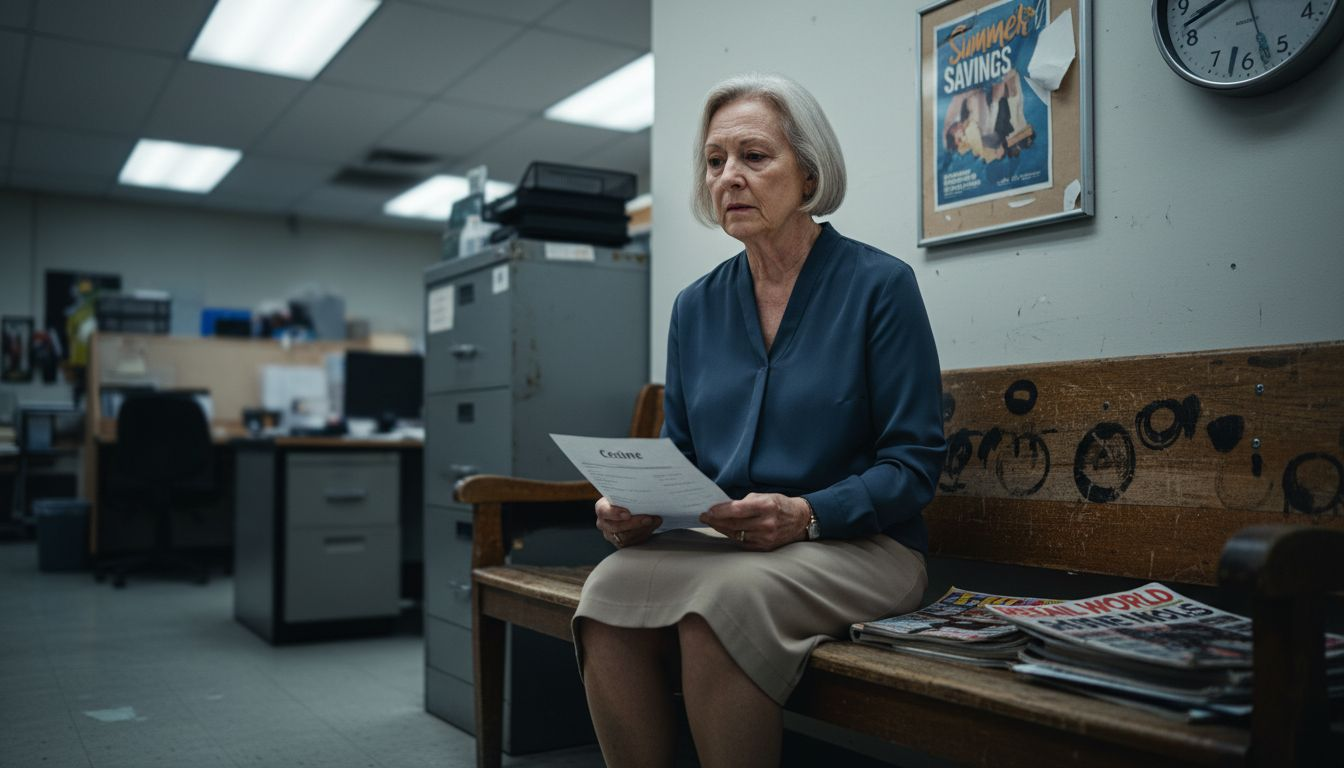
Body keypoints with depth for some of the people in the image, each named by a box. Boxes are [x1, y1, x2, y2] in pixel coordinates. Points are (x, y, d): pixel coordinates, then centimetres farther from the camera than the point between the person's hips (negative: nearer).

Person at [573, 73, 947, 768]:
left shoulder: (879, 285, -3)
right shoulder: (696, 306, 12)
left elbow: (914, 461, -6)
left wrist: (807, 515, -23)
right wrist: (636, 508, -7)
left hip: (857, 545, -4)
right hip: (717, 542, 4)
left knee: (724, 595, -35)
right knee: (610, 587, -27)